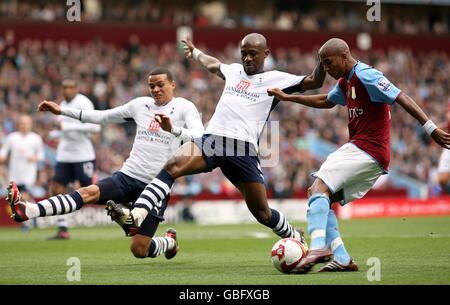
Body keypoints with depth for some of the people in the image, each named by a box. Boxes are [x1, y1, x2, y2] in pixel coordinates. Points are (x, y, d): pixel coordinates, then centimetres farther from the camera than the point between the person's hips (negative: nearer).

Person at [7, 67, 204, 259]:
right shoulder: (141, 104, 11)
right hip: (128, 176, 4)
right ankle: (27, 211, -42)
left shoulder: (184, 108, -3)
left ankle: (169, 242, 29)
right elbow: (102, 117, 18)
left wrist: (173, 129, -38)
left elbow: (199, 138, -19)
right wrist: (62, 111, 15)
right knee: (89, 193, -24)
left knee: (139, 250, -6)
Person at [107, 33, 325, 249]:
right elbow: (213, 64, 47)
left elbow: (313, 82, 3)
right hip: (212, 139, 3)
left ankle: (294, 237, 31)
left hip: (243, 148, -3)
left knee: (263, 214, 1)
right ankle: (136, 216, -35)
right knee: (172, 166, -24)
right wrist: (195, 52, 64)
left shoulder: (276, 79, 10)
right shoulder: (234, 71, 24)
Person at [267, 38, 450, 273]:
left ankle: (318, 247, -39)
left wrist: (431, 129, -22)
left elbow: (402, 99, -16)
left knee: (319, 187, -23)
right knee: (319, 197, 7)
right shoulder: (345, 82, 19)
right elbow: (325, 102, 38)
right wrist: (287, 97, 38)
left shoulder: (365, 75, -11)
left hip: (366, 150, -10)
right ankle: (342, 260, 1)